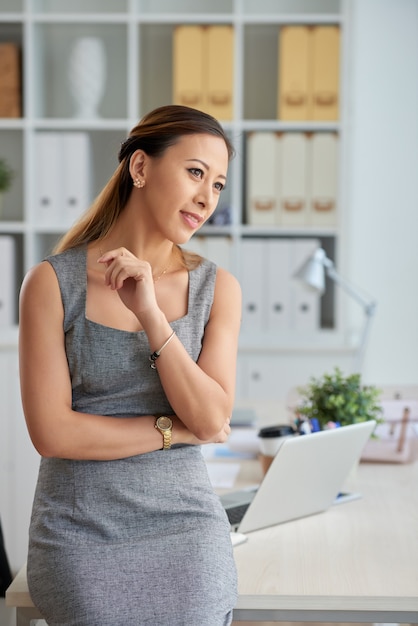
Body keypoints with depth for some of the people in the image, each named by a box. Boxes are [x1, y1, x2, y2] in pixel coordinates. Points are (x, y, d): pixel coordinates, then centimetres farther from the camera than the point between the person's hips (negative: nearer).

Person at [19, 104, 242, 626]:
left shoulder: (216, 288, 2)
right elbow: (52, 432, -11)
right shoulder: (53, 282, -6)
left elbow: (213, 419, -9)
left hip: (185, 525, 2)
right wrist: (173, 429, -7)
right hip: (80, 535, -2)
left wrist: (150, 313, -17)